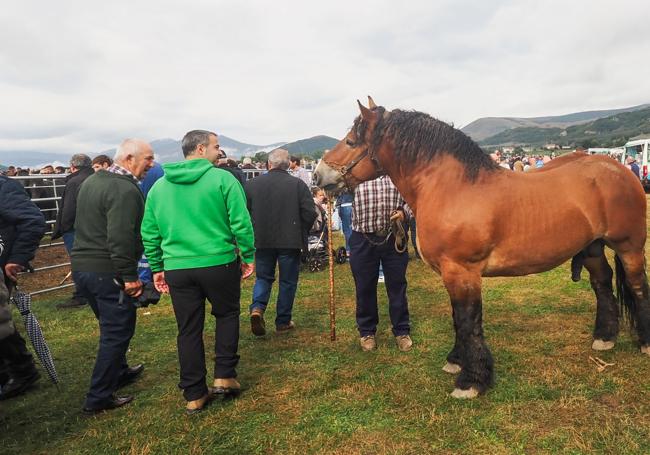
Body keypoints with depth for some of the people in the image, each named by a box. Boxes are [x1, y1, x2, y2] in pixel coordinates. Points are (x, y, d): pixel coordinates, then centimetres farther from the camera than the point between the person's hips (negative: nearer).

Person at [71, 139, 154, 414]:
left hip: (81, 265, 10)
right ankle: (99, 398, 11)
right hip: (107, 272, -10)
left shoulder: (91, 181, 13)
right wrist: (129, 276, -20)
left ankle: (119, 372, 41)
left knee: (111, 326, 24)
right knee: (117, 331, 3)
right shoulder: (125, 190, -19)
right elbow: (121, 239, -25)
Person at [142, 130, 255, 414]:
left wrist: (156, 268, 17)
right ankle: (224, 376, 20)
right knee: (227, 315, 21)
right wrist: (248, 256, 0)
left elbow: (149, 233, 10)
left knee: (188, 329, 13)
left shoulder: (159, 186, 9)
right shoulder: (223, 179, -7)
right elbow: (241, 223, -10)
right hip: (219, 263, -3)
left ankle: (194, 395, 22)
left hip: (177, 268, 4)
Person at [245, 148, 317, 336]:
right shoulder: (298, 184, -7)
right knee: (288, 282, 11)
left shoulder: (252, 184, -2)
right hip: (290, 241, -1)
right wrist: (301, 232, 8)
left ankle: (257, 308, -5)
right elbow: (310, 213, -10)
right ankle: (283, 322, 18)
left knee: (263, 277, 18)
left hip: (262, 240, 2)